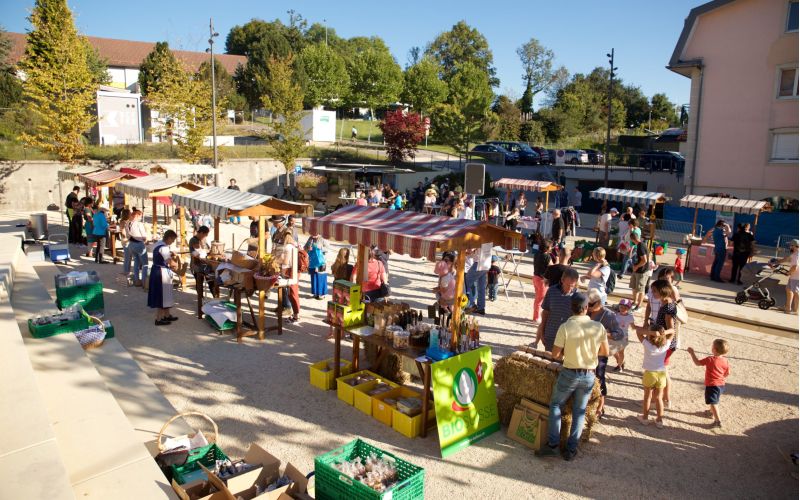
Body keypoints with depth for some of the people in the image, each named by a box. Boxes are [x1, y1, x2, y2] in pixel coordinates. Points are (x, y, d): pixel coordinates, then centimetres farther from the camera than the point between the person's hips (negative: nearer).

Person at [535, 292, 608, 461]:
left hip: (569, 374, -3)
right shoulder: (598, 327, -7)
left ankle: (553, 444, 13)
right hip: (589, 376, 3)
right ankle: (571, 449, 20)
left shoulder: (565, 327, -16)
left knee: (555, 405, 16)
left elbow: (555, 354, -13)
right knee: (579, 412, 16)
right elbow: (605, 352, 4)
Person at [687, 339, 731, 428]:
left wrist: (692, 352, -4)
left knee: (713, 403, -2)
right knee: (715, 400, 29)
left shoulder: (710, 359, -22)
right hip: (721, 384, 8)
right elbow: (728, 373, 5)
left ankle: (718, 421, -4)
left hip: (712, 385, -8)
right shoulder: (725, 361, -5)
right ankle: (711, 412, 49)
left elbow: (697, 363, -13)